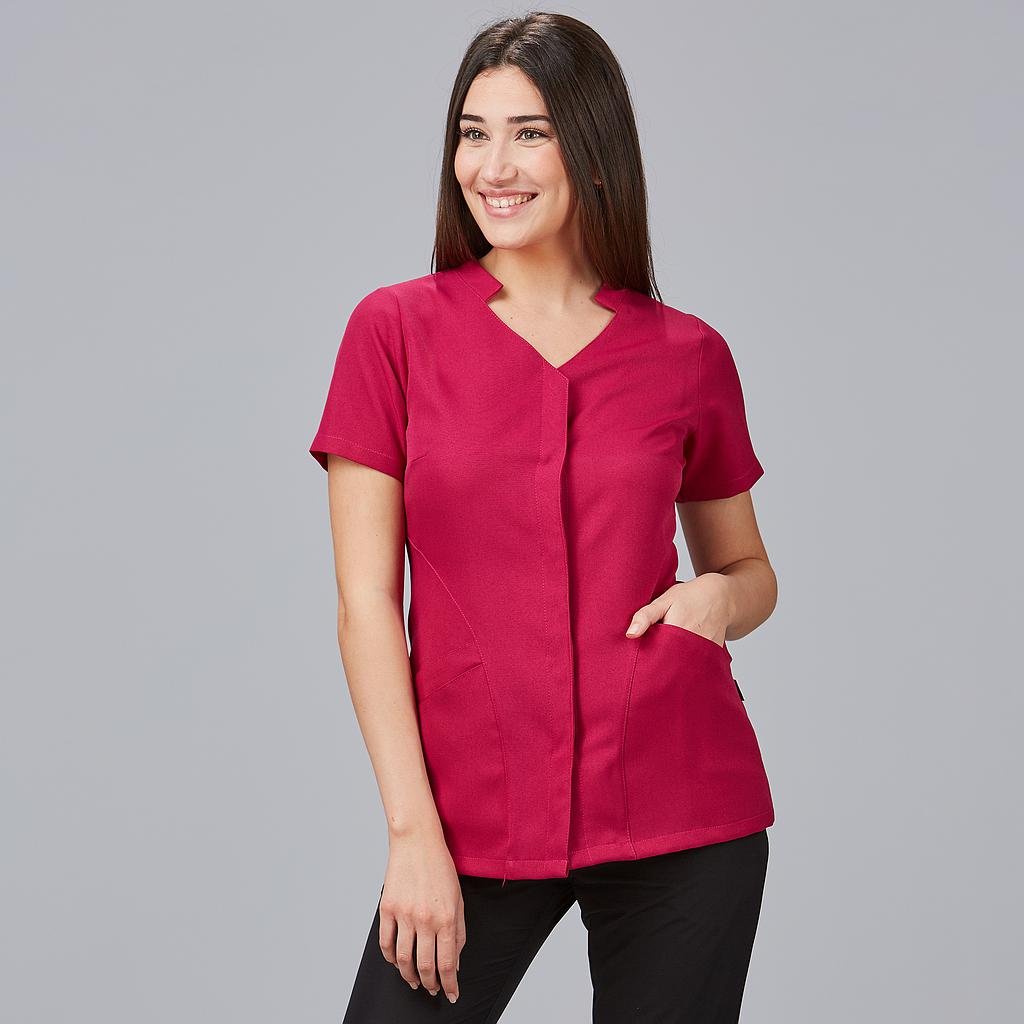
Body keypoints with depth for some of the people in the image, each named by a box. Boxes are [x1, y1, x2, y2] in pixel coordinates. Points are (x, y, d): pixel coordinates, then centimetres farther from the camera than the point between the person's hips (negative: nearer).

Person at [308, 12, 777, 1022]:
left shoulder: (688, 355, 4)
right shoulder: (396, 329, 0)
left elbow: (750, 569, 17)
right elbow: (366, 598, -3)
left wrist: (720, 597, -7)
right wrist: (413, 830, -9)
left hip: (681, 820, 1)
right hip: (472, 818, -1)